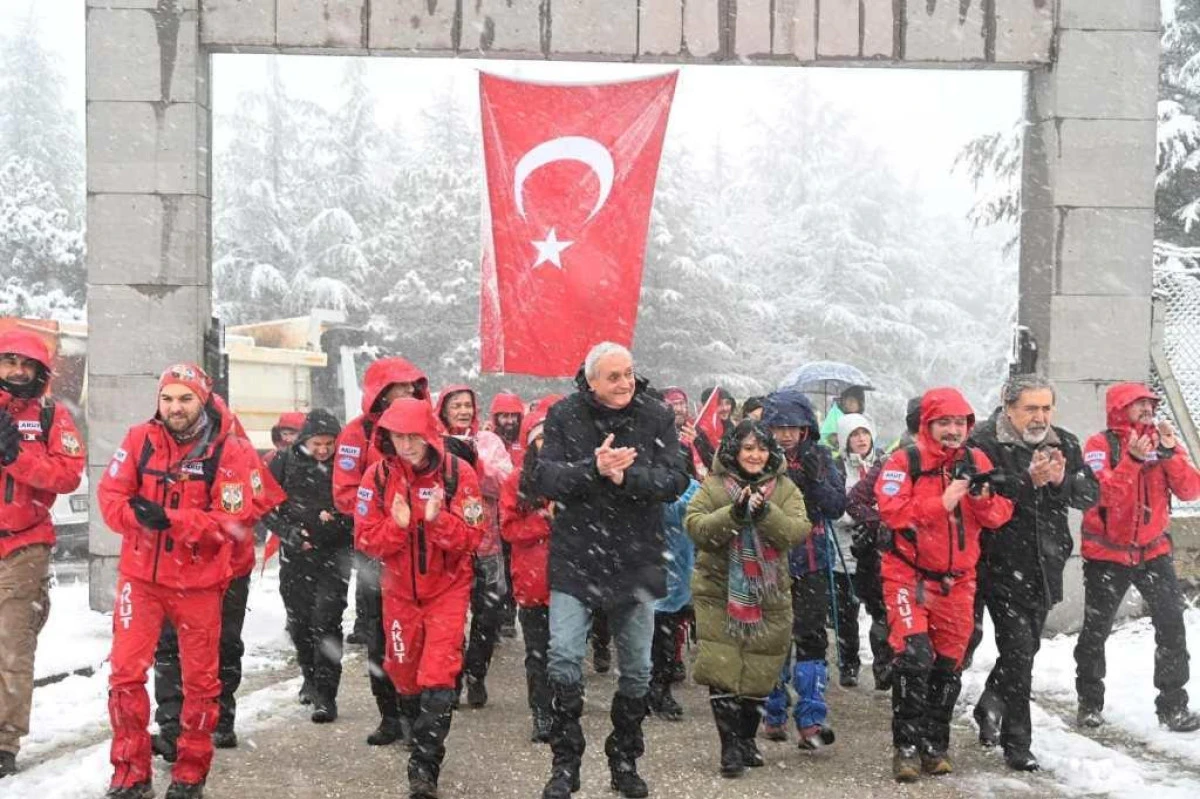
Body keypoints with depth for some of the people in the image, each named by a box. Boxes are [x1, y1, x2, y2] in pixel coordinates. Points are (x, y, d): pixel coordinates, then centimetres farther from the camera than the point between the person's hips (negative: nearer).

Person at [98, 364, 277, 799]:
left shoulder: (231, 451, -12)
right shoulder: (139, 439, -2)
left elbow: (234, 520, -17)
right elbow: (110, 494, -4)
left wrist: (170, 519, -27)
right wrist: (137, 514, -25)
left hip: (199, 582, -2)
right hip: (140, 575, 2)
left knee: (200, 678, 10)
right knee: (125, 671, -1)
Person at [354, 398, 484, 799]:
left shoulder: (458, 472, -15)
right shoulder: (378, 475, -10)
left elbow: (470, 537, -15)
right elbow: (366, 540, -9)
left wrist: (439, 519, -33)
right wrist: (397, 525, -28)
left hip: (448, 587, -3)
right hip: (400, 589, 3)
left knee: (439, 678, -11)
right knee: (404, 671, 17)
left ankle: (424, 767, -3)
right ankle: (412, 721, 49)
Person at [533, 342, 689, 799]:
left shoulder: (656, 418, -1)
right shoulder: (564, 416, -4)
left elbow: (676, 480, -9)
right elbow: (546, 479, -12)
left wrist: (627, 476, -25)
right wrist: (594, 469, -28)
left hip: (636, 560, 2)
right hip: (575, 559, -1)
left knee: (637, 668, 11)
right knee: (564, 659, -7)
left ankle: (625, 761, 29)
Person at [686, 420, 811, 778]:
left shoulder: (785, 489, 4)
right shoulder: (714, 485, 1)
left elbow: (798, 530, -11)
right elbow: (695, 526, -12)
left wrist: (765, 513, -26)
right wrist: (733, 513, -25)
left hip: (767, 597, 2)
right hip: (719, 593, -2)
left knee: (758, 673, 10)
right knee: (722, 672, -8)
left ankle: (747, 739, 30)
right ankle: (730, 747, 2)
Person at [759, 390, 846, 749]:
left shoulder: (819, 457, 4)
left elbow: (837, 506, 0)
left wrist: (815, 479, -15)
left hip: (811, 561, 1)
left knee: (811, 638, -1)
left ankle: (812, 720, 4)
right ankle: (774, 715, 19)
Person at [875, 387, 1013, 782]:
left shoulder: (977, 461, 4)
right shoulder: (905, 461, -8)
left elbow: (1000, 516, 2)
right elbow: (891, 511, -19)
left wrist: (984, 500, -19)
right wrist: (942, 501, -24)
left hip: (957, 579, 5)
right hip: (909, 574, -4)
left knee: (948, 663, 11)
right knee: (913, 656, -14)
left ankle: (934, 744, 24)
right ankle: (907, 745, -2)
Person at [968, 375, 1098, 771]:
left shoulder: (1064, 444, 8)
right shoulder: (984, 443, -11)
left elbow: (1090, 495, 3)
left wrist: (1061, 480, -16)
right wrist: (1028, 480, -28)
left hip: (1046, 565, 6)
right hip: (1003, 564, -6)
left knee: (1026, 646, 17)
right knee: (1019, 648, -8)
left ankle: (990, 708, 40)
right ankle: (1016, 743, 5)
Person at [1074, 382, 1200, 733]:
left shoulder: (1164, 440, 2)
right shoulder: (1100, 445, -11)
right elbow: (1103, 494, -24)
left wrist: (1171, 453, -21)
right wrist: (1132, 459, -32)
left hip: (1154, 551, 3)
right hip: (1107, 555, -3)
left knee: (1172, 627, -7)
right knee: (1096, 631, 5)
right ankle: (1089, 703, 21)